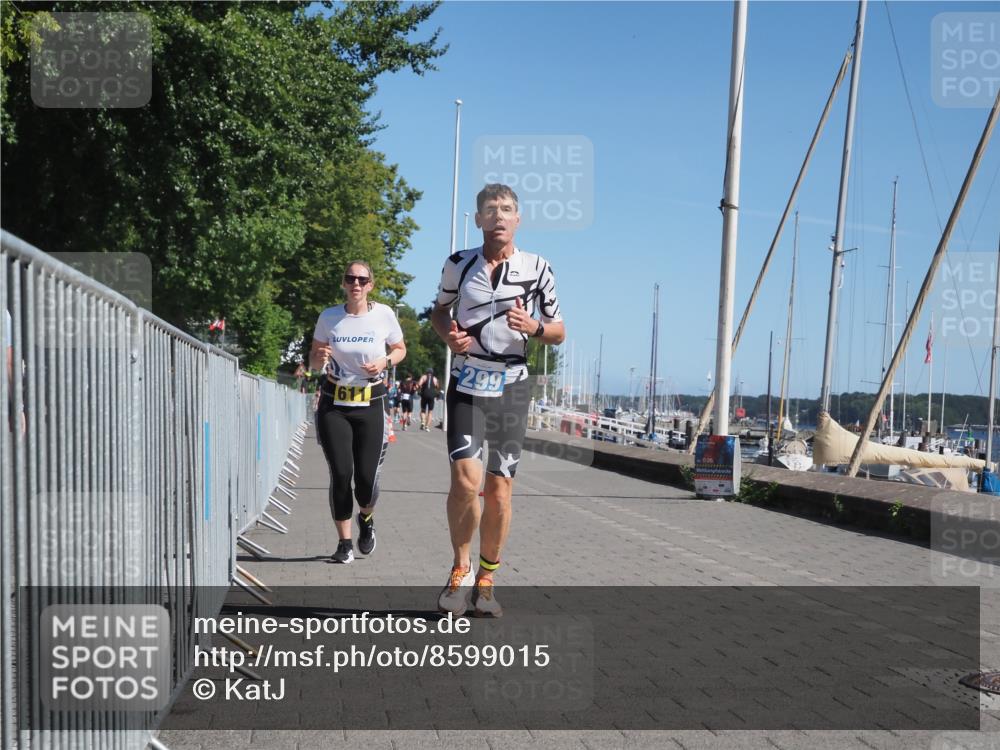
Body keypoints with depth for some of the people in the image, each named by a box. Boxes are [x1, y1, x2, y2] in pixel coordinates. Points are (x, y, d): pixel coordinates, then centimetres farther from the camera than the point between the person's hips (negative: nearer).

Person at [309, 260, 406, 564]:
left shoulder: (384, 314, -4)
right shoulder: (328, 317, -1)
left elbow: (400, 349, 11)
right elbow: (313, 360, 9)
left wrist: (385, 362, -10)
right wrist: (320, 358, -15)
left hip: (370, 405, -1)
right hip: (334, 405, 1)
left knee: (366, 477, -5)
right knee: (341, 474, -5)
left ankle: (366, 518, 31)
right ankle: (345, 541, 12)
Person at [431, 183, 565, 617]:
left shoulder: (537, 268, -1)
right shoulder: (459, 264, 1)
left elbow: (559, 334, 6)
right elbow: (439, 310, 17)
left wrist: (533, 326, -17)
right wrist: (449, 336, -6)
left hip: (511, 386, 1)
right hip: (467, 384, 0)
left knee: (500, 489, 2)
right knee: (465, 480, -15)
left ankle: (486, 579, 20)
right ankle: (461, 570, 8)